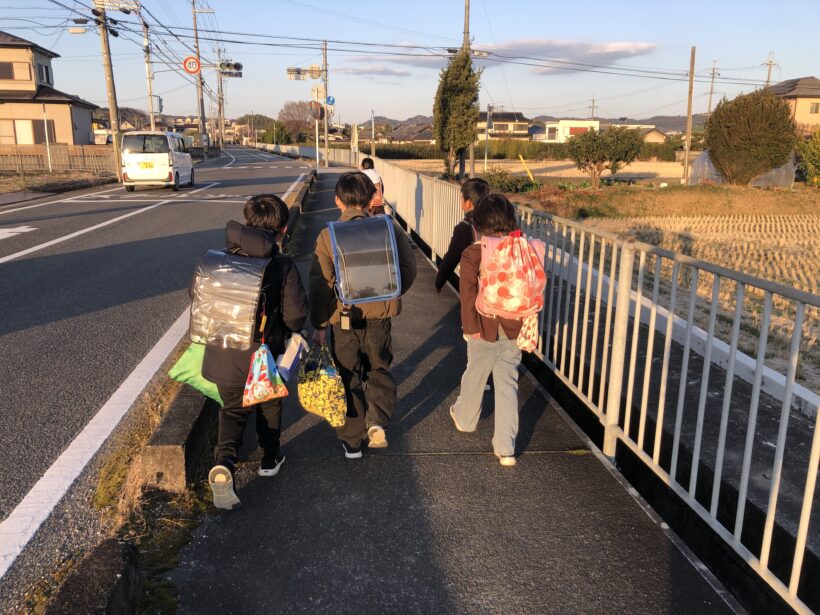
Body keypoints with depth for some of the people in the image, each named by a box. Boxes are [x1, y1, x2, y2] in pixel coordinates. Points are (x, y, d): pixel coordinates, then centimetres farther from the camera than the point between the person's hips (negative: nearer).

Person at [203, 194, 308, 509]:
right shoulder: (283, 266, -16)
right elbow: (296, 316, -15)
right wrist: (287, 330, 9)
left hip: (224, 356, 2)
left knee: (233, 409, 19)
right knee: (269, 406, 23)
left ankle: (224, 461, -3)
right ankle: (269, 459, 39)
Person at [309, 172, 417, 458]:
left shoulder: (327, 236, -8)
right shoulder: (387, 230, -4)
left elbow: (321, 284, -8)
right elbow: (408, 268, -3)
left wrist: (319, 325, 1)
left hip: (343, 320, -1)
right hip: (379, 317, 1)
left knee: (349, 381, 14)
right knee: (380, 371, 22)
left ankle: (352, 442, 24)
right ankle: (377, 422, 1)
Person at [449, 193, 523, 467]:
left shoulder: (473, 254, -14)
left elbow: (468, 293, -16)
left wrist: (470, 326, -8)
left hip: (484, 332, -2)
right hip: (514, 332, 2)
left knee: (474, 377, 21)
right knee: (508, 385, 8)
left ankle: (465, 418, 47)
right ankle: (506, 448, 9)